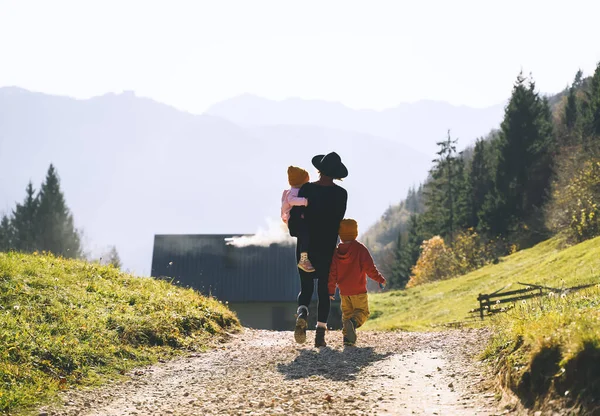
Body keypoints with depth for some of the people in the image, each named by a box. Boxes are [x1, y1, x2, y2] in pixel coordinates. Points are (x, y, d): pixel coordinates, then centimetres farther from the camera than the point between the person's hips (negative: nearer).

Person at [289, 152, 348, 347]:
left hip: (306, 245, 0)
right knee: (324, 289, 8)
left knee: (305, 287, 12)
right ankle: (320, 333, 2)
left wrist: (296, 232, 10)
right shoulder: (341, 193, -4)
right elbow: (338, 219, -1)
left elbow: (294, 215, -8)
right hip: (328, 247, 0)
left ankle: (302, 315, -17)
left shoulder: (306, 189, -6)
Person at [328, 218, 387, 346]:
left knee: (347, 313, 15)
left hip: (343, 291, 4)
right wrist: (380, 279, -1)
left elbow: (332, 272, 4)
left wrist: (331, 290, 11)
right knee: (362, 311, 3)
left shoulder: (336, 251, 4)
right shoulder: (360, 248, -9)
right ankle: (353, 322, -29)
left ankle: (347, 336, 0)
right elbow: (369, 268, -14)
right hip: (359, 290, -4)